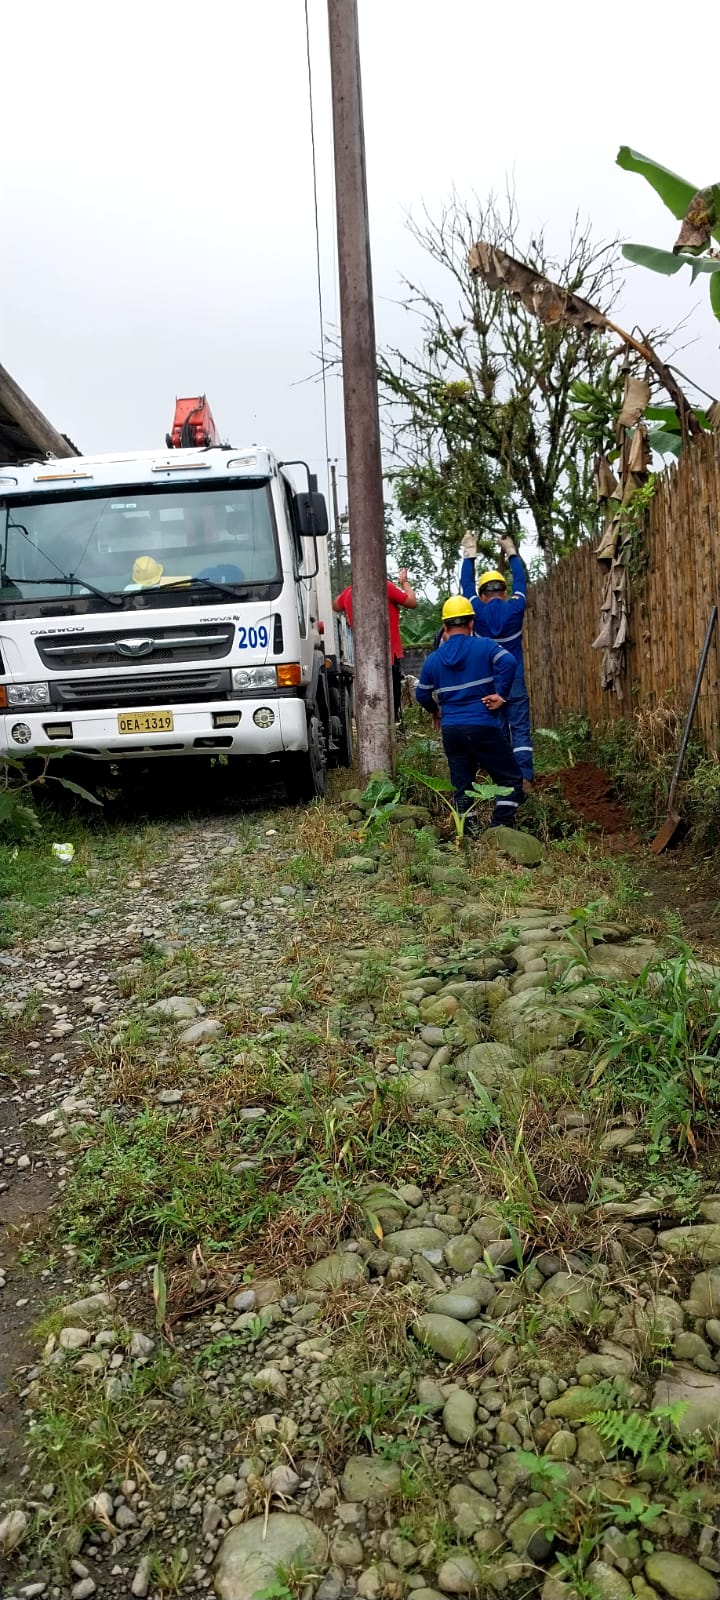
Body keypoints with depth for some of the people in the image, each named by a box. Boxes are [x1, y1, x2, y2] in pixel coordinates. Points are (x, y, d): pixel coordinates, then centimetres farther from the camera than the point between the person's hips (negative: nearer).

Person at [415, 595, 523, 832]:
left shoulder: (433, 659, 9)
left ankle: (471, 835, 9)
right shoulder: (484, 646, -2)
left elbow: (422, 695, 16)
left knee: (462, 787, 12)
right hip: (482, 726, -4)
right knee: (510, 779, 5)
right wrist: (501, 694, -10)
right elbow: (508, 662, -20)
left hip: (451, 730, 4)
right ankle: (499, 829, -7)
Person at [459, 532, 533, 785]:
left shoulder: (479, 612, -4)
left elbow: (467, 584, 10)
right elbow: (520, 581, 13)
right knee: (520, 730, -2)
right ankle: (524, 778, -10)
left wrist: (469, 555, 21)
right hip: (514, 681, -1)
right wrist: (511, 552, 26)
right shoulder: (515, 608, -4)